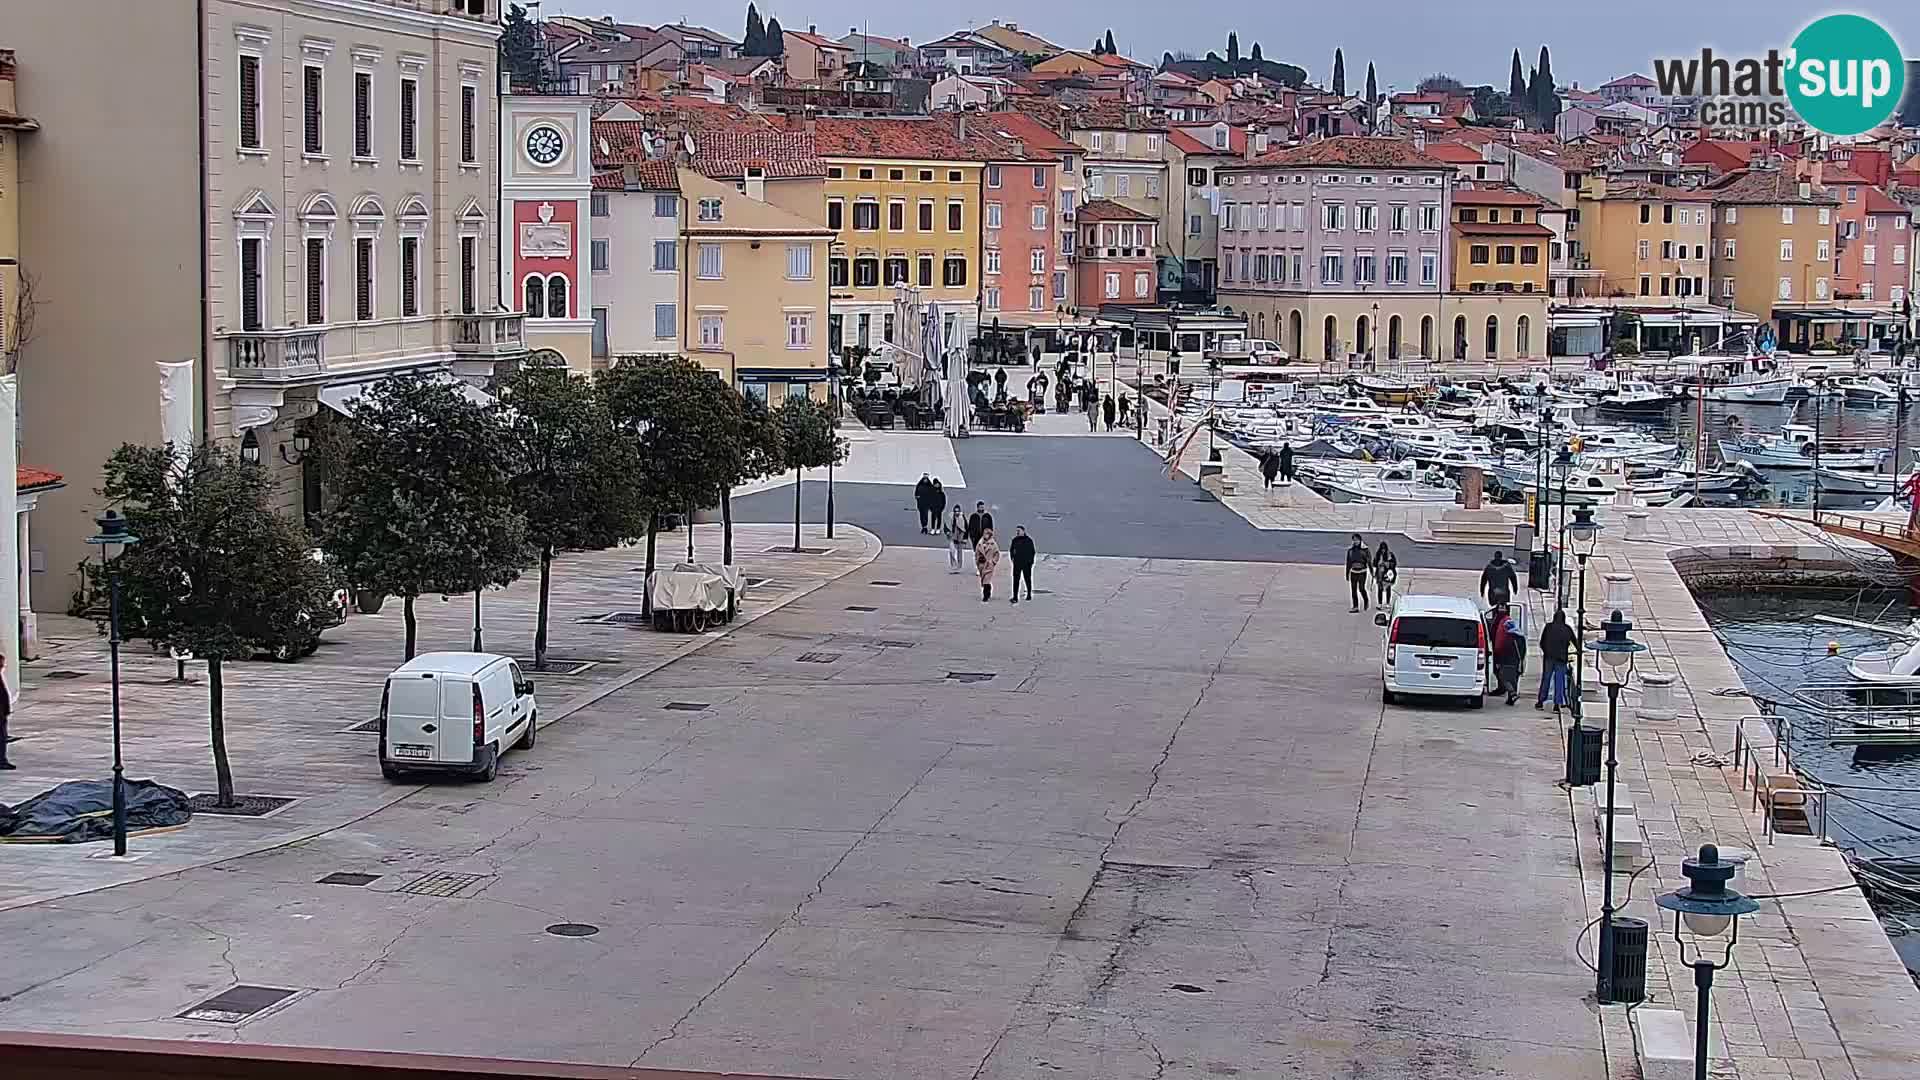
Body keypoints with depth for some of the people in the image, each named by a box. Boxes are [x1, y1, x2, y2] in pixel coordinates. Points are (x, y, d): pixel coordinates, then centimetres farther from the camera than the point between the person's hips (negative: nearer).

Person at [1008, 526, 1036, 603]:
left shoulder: (1028, 540, -5)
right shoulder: (1015, 540, 4)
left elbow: (1032, 552, -1)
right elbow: (1011, 550, 18)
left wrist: (1031, 562, -7)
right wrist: (1012, 558, 5)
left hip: (1026, 563, -2)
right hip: (1017, 563, 2)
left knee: (1028, 579, 12)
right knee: (1016, 580, -5)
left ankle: (1029, 594, 29)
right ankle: (1015, 597, -6)